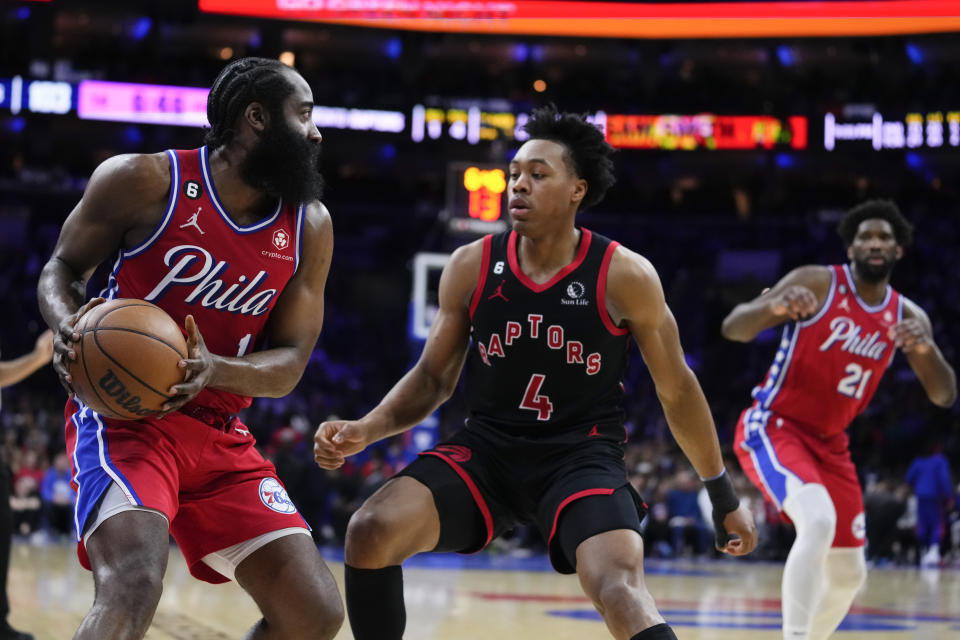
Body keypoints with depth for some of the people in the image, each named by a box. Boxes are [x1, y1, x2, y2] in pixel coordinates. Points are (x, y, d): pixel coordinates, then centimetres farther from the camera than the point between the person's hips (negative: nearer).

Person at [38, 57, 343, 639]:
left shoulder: (310, 227, 4)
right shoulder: (145, 181, -9)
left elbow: (289, 363, 2)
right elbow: (62, 270, 4)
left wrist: (214, 370, -20)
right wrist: (69, 325, -20)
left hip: (220, 435, 5)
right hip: (124, 413, -5)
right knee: (133, 592, -31)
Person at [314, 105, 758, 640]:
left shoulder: (625, 276, -10)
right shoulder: (472, 267, -3)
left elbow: (677, 391, 2)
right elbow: (434, 378, 8)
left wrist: (724, 495, 8)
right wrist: (364, 431, -11)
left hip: (583, 456, -3)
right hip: (488, 450, 3)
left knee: (621, 589, -30)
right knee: (372, 531, -19)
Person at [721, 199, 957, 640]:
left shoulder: (907, 317, 4)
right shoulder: (818, 283, -12)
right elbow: (733, 328, -18)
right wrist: (774, 306, -40)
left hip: (829, 442, 7)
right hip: (773, 427, -7)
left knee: (849, 573, 10)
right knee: (819, 520, -33)